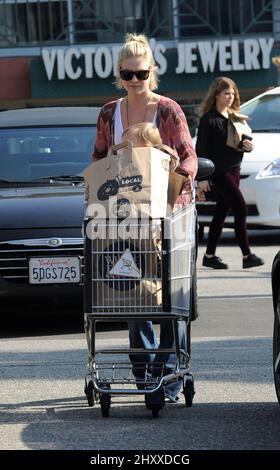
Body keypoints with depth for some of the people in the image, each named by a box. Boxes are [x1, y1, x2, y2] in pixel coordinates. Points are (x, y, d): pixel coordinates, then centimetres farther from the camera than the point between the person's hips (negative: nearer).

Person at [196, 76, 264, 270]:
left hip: (234, 170, 8)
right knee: (241, 209, -12)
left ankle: (209, 256, 15)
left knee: (222, 212, 9)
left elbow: (242, 140, 24)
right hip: (219, 172, -8)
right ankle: (247, 256, -10)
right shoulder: (209, 119, -8)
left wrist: (248, 145, -1)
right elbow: (201, 149, -11)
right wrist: (202, 179, -16)